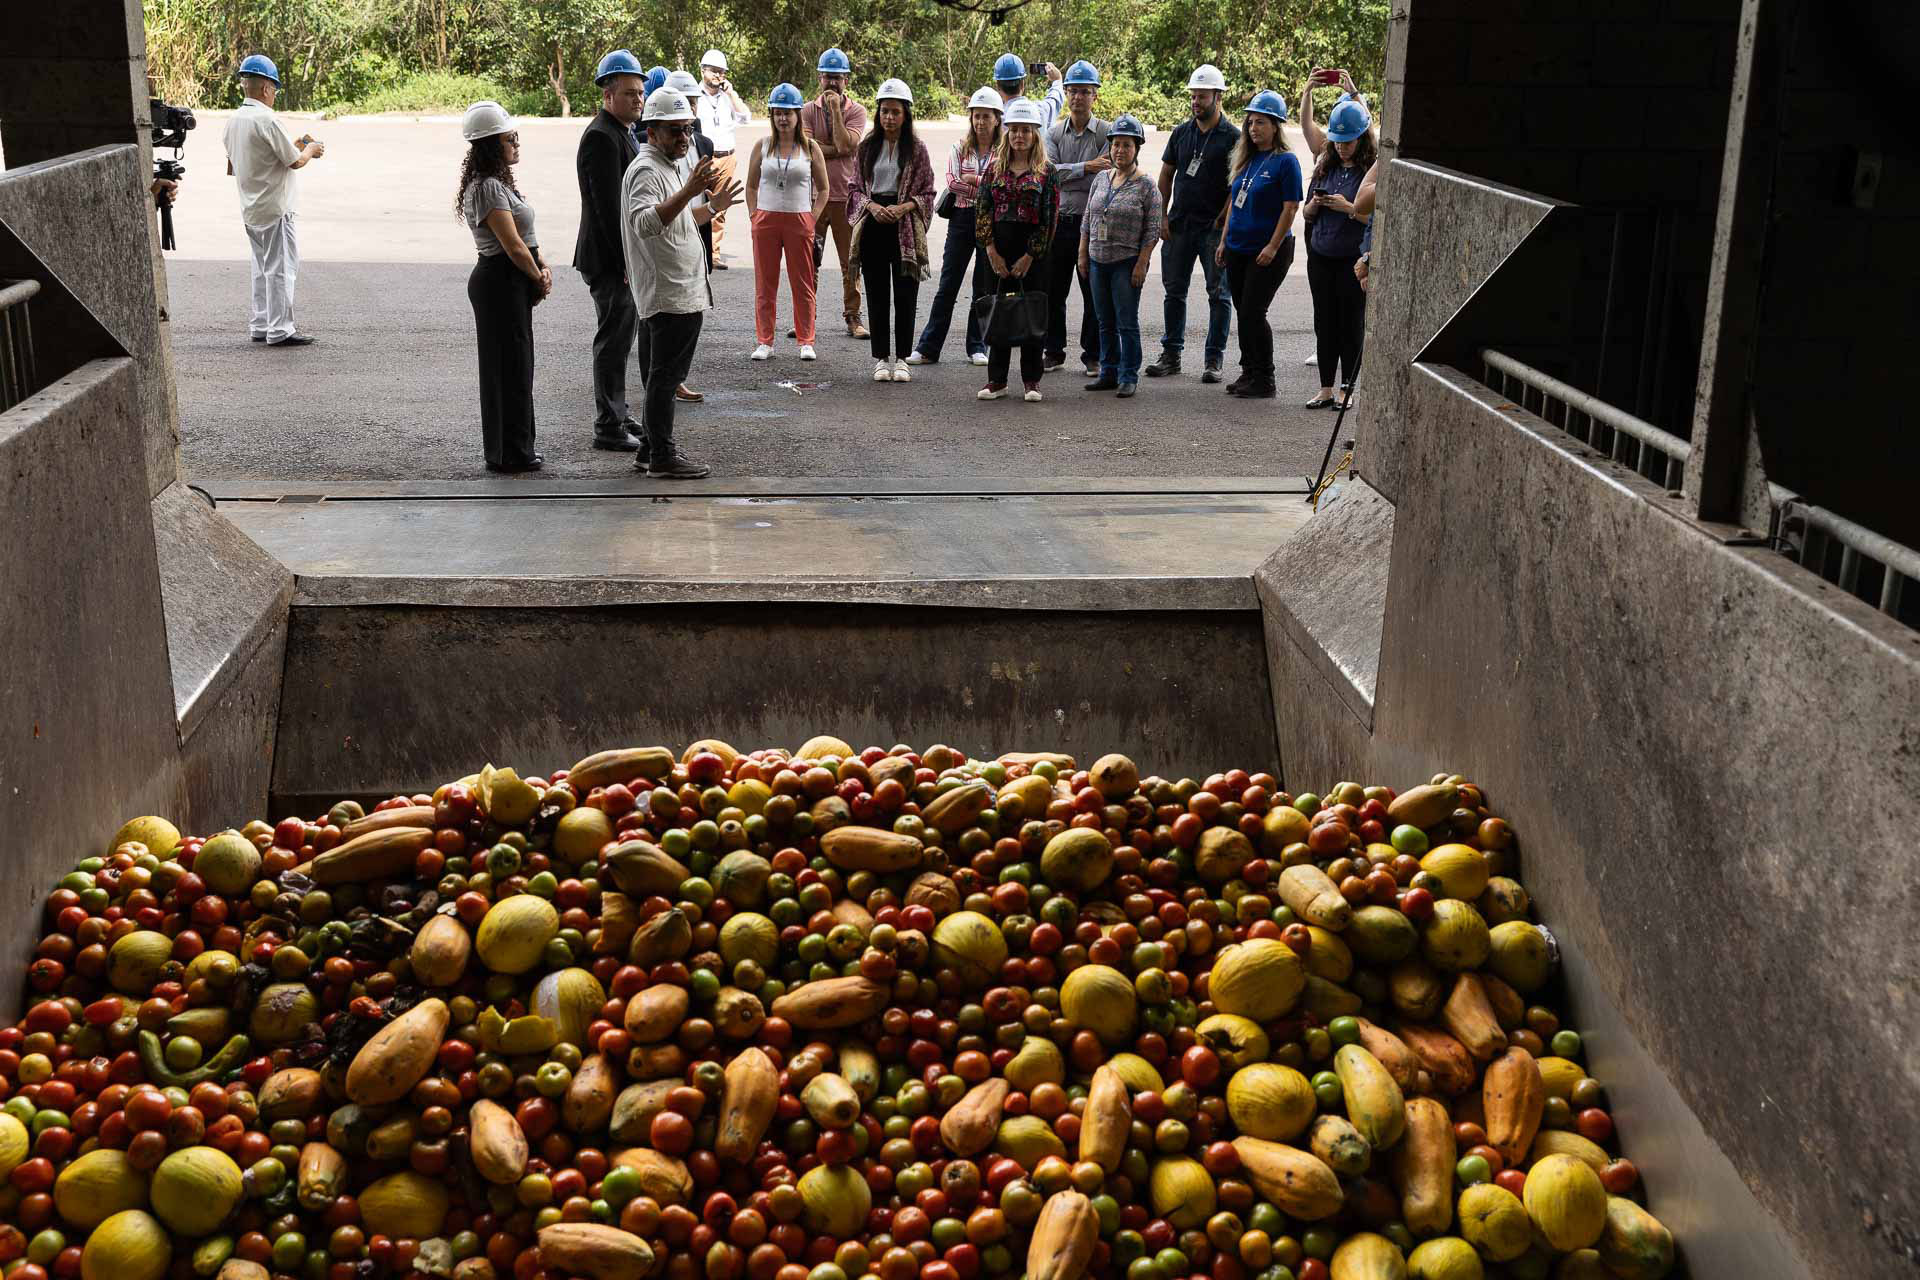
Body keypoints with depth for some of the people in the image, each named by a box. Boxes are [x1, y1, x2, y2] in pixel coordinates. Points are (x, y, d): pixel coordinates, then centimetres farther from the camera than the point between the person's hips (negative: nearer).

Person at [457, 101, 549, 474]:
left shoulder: (498, 183, 15)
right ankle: (510, 454, 5)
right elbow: (513, 246, -20)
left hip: (511, 282, 10)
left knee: (513, 366, 15)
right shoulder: (488, 188, -18)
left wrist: (543, 269, 1)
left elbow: (524, 237, 15)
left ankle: (510, 449, 23)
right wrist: (539, 279, -6)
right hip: (501, 282, -10)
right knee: (511, 368, -3)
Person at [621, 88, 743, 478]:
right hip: (667, 293, -10)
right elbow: (645, 223, -32)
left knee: (668, 375, 15)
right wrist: (689, 192, -38)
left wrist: (712, 207, 20)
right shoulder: (645, 171, -14)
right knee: (664, 375, -5)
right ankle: (661, 457, -1)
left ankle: (656, 448, 22)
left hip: (686, 291, 10)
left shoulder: (676, 165, 18)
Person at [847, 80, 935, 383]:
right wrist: (872, 206, -11)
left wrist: (903, 207, -15)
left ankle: (901, 358, 8)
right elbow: (855, 187, 8)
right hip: (873, 226, 2)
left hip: (905, 228, -2)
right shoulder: (867, 146, 7)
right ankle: (881, 358, 11)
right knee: (877, 295, 4)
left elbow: (927, 193, 2)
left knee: (905, 295, 0)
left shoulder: (916, 149, 2)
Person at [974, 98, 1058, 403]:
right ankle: (997, 379, 9)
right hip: (999, 249, 2)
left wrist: (1030, 256, -10)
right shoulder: (995, 169, 9)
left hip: (1033, 250, -2)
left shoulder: (1046, 172, 0)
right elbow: (983, 210, 4)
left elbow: (1049, 217, -5)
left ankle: (1031, 380, 9)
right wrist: (991, 251, -6)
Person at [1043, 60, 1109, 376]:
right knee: (1053, 291, 7)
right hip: (1059, 222, 3)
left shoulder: (1107, 133, 0)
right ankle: (1054, 351, 18)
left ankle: (1093, 355, 10)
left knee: (1094, 293, 1)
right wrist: (1086, 167, -15)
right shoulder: (1055, 133, 8)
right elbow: (1050, 170, -7)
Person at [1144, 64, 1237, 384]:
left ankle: (1214, 360, 6)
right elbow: (1166, 176, 14)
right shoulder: (1181, 133, 10)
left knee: (1219, 294, 1)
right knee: (1174, 291, 9)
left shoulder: (1232, 137, -4)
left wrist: (1222, 221, -12)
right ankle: (1171, 354, 17)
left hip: (1215, 228, -5)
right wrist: (1162, 217, 5)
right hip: (1178, 226, 5)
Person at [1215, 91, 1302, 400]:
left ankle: (1265, 382, 2)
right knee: (1243, 313, 11)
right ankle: (1248, 373, 21)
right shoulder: (1246, 159, 11)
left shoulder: (1285, 161, -10)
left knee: (1254, 313, -7)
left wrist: (1273, 247, -17)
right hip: (1238, 249, 7)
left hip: (1267, 252, -7)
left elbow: (1290, 208, -13)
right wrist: (1224, 241, 15)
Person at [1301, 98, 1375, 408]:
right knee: (1324, 324, 9)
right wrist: (1315, 204, -6)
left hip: (1353, 260, -5)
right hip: (1320, 257, 5)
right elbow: (1306, 214, 15)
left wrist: (1349, 208, -20)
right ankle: (1326, 390, 15)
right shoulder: (1325, 167, 10)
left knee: (1351, 325, 2)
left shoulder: (1371, 170, -7)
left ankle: (1347, 389, 10)